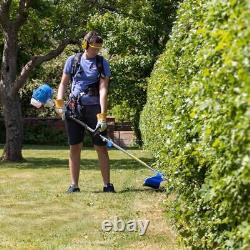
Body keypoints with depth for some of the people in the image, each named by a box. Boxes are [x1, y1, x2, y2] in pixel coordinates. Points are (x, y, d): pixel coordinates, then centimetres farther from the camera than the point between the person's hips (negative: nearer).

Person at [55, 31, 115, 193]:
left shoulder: (102, 64, 0)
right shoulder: (72, 61, 6)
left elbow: (103, 89, -9)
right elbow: (64, 83, 11)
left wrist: (103, 115, -18)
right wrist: (59, 102, -5)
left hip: (94, 108, -1)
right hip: (74, 107, 2)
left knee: (101, 147, -1)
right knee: (75, 147, 3)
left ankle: (107, 184, 4)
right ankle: (74, 185, 9)